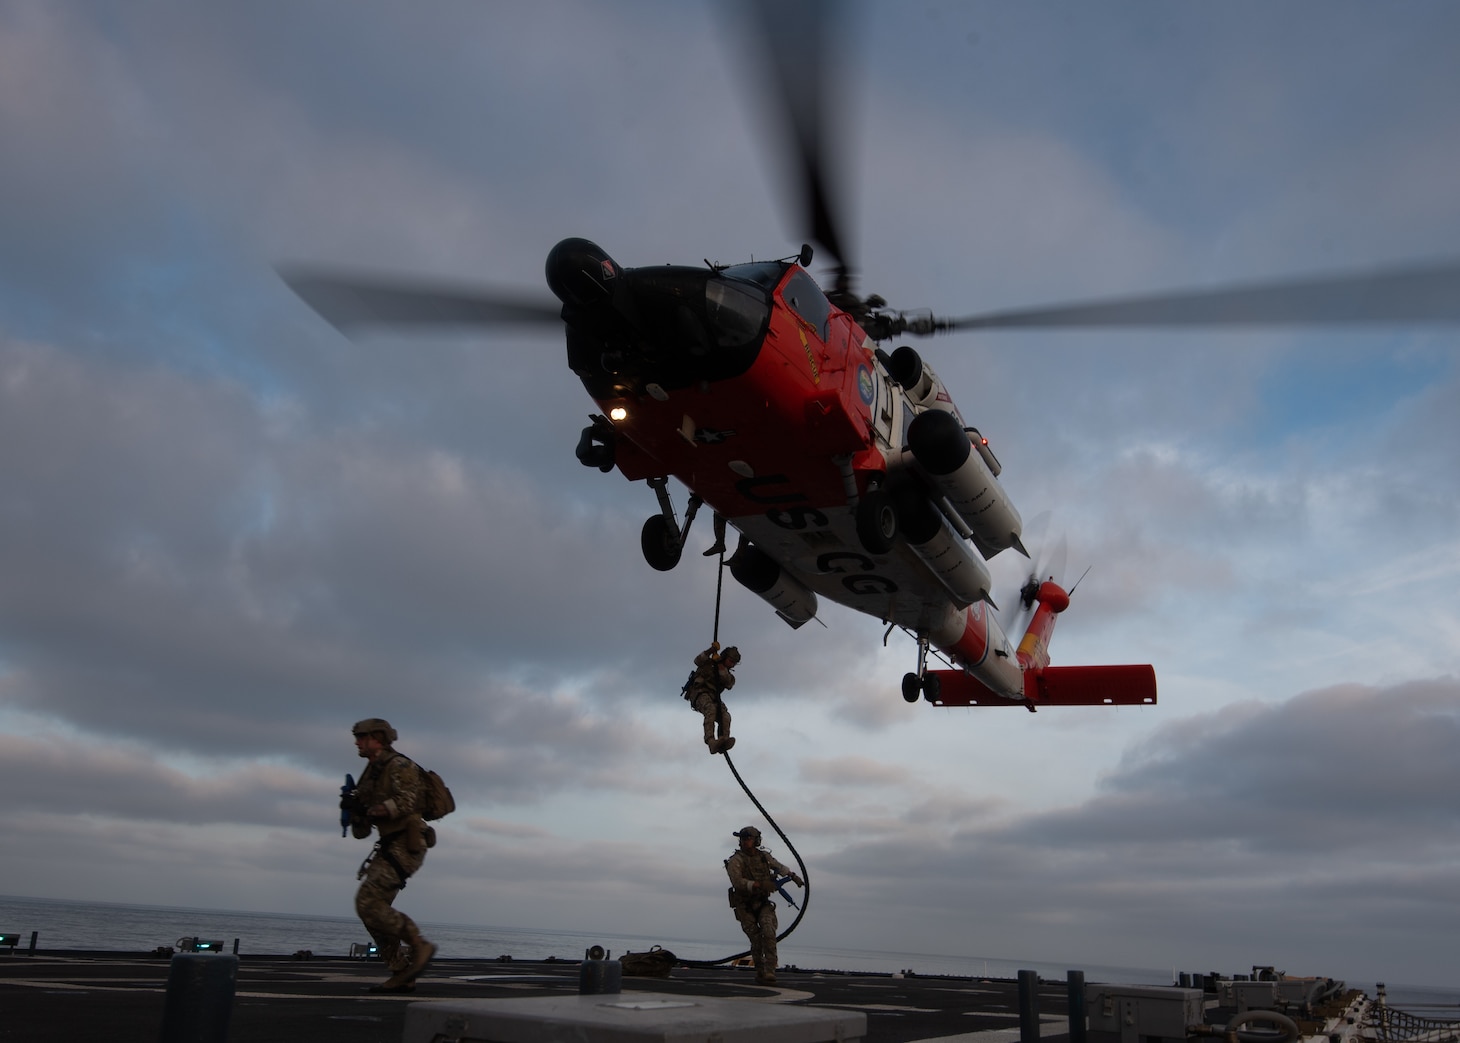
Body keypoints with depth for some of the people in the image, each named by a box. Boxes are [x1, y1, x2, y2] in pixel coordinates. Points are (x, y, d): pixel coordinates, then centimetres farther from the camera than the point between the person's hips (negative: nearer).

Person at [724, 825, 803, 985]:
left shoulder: (764, 856, 2)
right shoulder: (735, 861, -13)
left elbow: (779, 867, 23)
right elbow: (738, 882, -27)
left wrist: (794, 877, 29)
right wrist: (759, 885, -37)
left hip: (763, 904, 3)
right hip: (745, 907, -2)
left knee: (769, 934, -17)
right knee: (756, 940, -2)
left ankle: (769, 973, -18)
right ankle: (760, 971, 19)